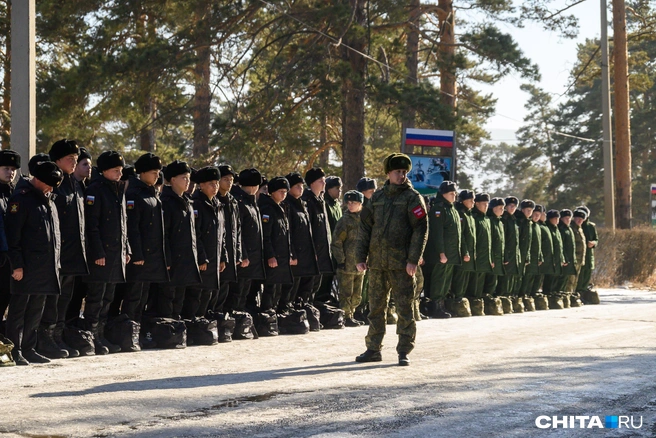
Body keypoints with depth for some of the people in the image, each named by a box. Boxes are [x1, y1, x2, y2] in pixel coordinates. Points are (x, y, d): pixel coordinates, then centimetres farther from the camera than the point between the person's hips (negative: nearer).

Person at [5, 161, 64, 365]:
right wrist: (17, 264, -17)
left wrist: (55, 262, 15)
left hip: (46, 267, 8)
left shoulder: (49, 203, 17)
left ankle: (28, 349, 18)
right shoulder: (21, 199, -8)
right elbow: (13, 235, -13)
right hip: (27, 267, -8)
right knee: (19, 310, -3)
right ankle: (15, 351, 1)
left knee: (36, 311, 11)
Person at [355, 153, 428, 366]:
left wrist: (413, 260, -14)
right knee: (376, 307, 10)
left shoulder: (412, 197, -1)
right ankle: (373, 349, 18)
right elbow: (365, 226, 13)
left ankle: (404, 352, 5)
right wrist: (361, 257, 6)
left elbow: (421, 229, -7)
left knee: (404, 308, -2)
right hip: (377, 262, 4)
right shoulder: (377, 197, 12)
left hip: (401, 263, -4)